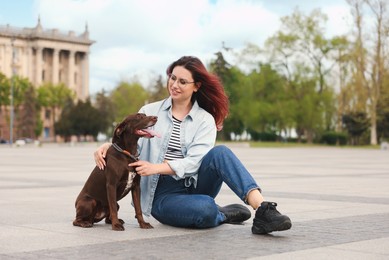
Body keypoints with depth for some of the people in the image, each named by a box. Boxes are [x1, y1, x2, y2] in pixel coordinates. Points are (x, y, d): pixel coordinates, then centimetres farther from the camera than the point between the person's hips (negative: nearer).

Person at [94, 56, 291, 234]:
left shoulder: (205, 120, 4)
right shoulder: (150, 112, 7)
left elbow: (193, 162, -10)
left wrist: (156, 167, -23)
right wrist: (107, 146, -25)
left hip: (194, 185, 1)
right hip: (163, 195, -1)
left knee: (219, 153, -30)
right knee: (205, 209, -35)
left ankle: (263, 210, -35)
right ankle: (223, 214, -1)